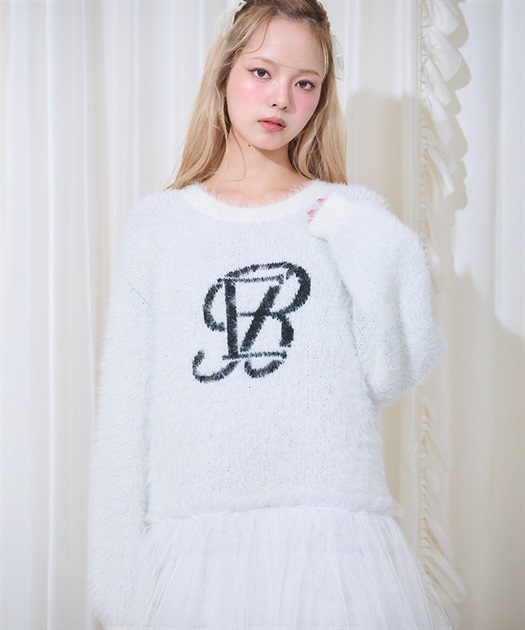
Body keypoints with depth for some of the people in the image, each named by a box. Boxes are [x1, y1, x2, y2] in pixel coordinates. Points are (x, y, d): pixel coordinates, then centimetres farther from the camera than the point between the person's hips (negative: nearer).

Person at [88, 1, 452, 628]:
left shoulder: (354, 218, 6)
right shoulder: (157, 223, 5)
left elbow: (389, 381, 1)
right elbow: (125, 407, 5)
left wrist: (380, 261, -10)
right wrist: (116, 578, 2)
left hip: (332, 536, 0)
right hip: (195, 544, 0)